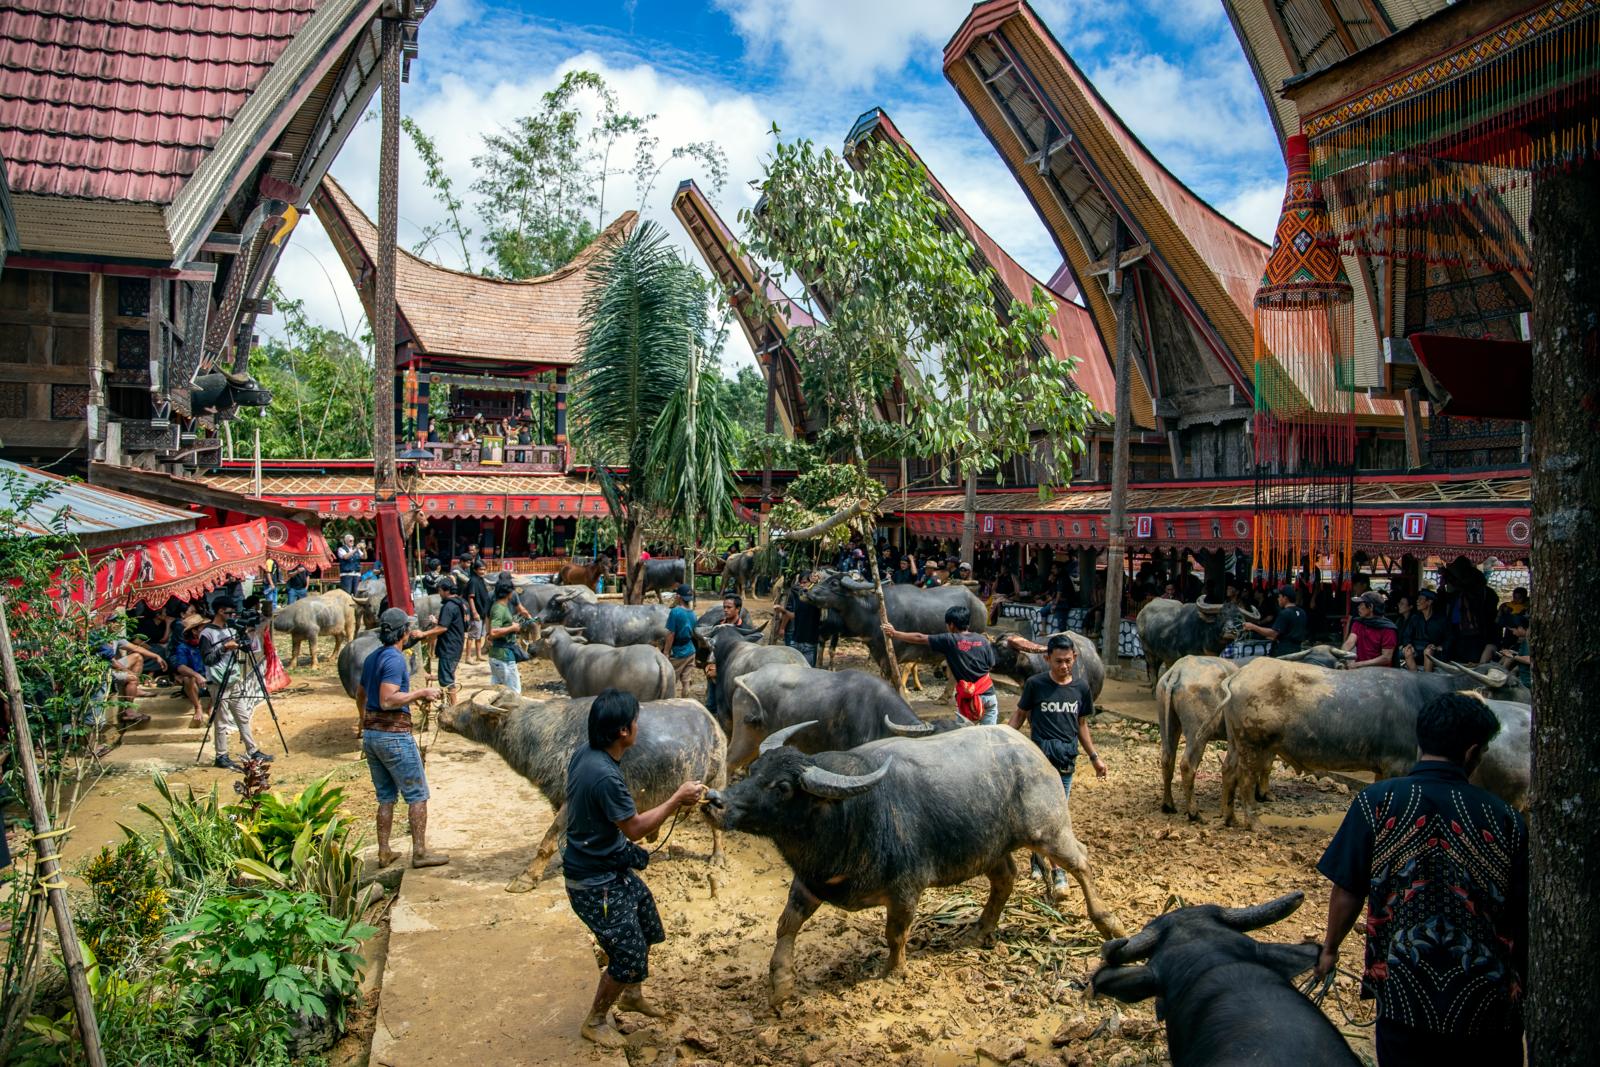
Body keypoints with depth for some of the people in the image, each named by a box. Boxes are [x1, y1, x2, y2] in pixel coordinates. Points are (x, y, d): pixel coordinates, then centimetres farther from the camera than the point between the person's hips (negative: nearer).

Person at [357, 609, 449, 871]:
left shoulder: (372, 658, 11)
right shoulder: (395, 659, -16)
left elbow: (360, 694, 26)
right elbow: (388, 700, -25)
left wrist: (364, 723, 42)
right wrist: (422, 693, -18)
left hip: (370, 734, 9)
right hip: (395, 735, -9)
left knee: (385, 796, 15)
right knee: (417, 795, 1)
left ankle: (384, 853, 18)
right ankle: (420, 853, 4)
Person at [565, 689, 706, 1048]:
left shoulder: (584, 754, -5)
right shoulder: (605, 776, -33)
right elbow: (635, 828, -21)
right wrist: (677, 799, -13)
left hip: (612, 868, 10)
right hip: (595, 882, -10)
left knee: (645, 927, 24)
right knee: (628, 955, 2)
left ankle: (631, 995, 45)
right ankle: (595, 1021, 24)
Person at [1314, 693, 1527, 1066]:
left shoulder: (1377, 802, -8)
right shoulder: (1505, 819, -4)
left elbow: (1347, 891, -5)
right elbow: (1523, 918, 1)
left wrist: (1330, 949, 12)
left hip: (1405, 995, -1)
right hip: (1491, 1006, 2)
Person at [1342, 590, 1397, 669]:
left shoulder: (1387, 628, -10)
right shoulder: (1358, 623, 6)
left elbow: (1386, 658, -15)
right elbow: (1350, 642, -7)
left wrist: (1358, 664, -22)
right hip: (1359, 668, 4)